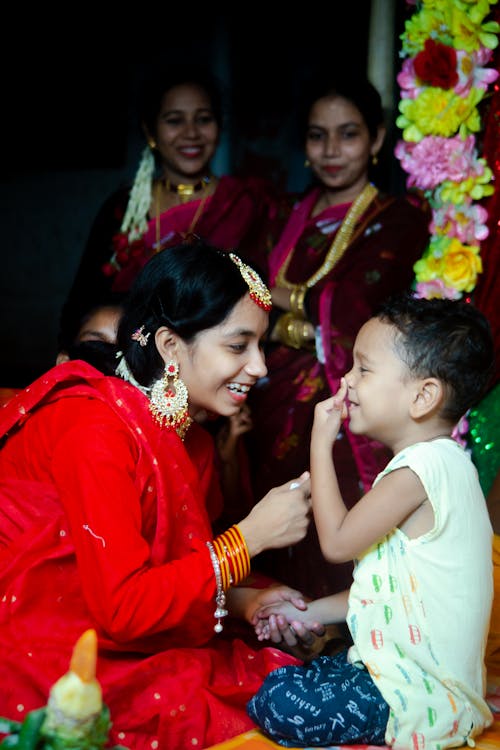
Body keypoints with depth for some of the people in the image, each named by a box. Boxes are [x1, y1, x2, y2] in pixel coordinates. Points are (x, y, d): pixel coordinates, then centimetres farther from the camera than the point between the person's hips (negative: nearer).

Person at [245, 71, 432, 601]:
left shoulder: (399, 219, -2)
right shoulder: (295, 216, 16)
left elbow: (350, 305, -14)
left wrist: (283, 296, -2)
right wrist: (315, 308, -6)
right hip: (276, 407, 5)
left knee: (335, 570, -2)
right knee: (277, 570, 10)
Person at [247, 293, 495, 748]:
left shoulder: (421, 469, -22)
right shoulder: (436, 463, 11)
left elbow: (337, 542, -17)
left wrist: (321, 442, -10)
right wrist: (309, 613, 14)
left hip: (420, 697, -10)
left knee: (278, 702, -19)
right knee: (293, 673, 16)